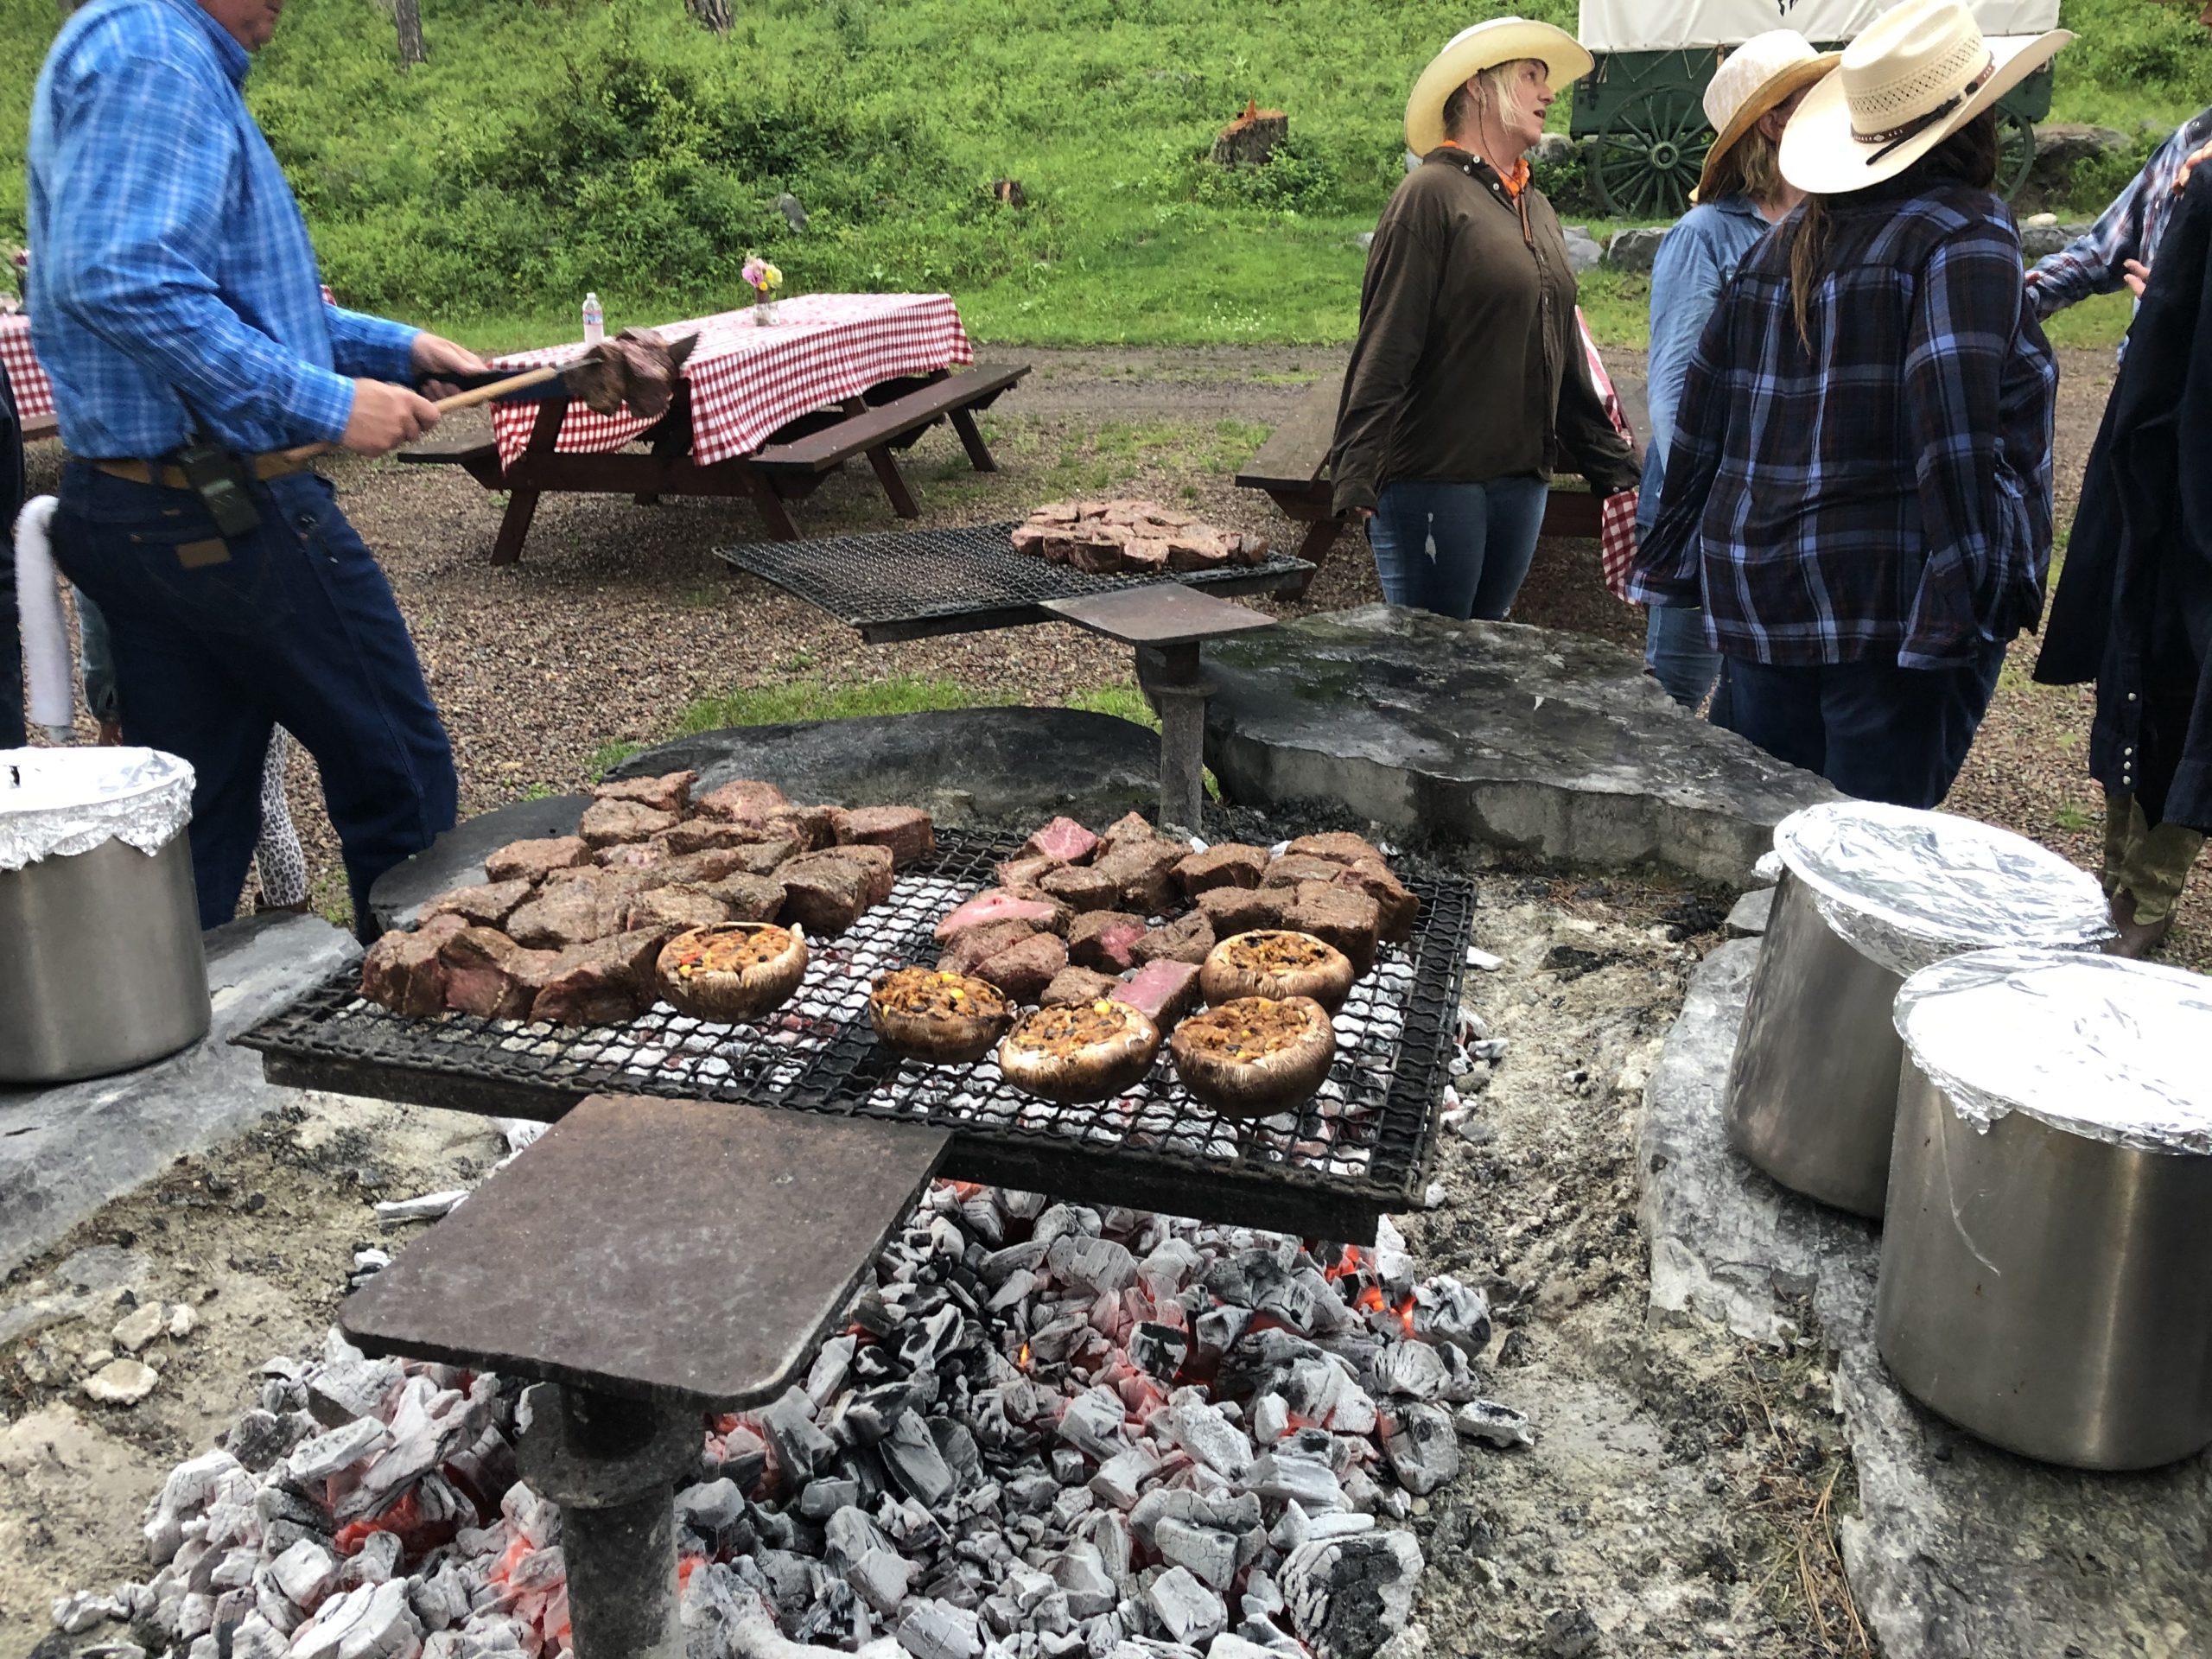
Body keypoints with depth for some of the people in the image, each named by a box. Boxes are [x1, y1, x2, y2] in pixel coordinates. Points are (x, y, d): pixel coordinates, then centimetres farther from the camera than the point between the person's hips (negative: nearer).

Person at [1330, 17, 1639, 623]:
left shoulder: (1535, 209, 17)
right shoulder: (1433, 193, -7)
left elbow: (1566, 356, 21)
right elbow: (1384, 346, -15)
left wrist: (1615, 466, 22)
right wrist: (1356, 475, -23)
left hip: (1522, 479, 7)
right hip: (1432, 478, -7)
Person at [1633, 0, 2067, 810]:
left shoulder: (1789, 239, 13)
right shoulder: (1964, 234, -7)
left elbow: (1707, 404, 14)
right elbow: (1955, 431, -17)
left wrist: (1676, 557, 20)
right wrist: (1976, 594, -15)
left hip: (1755, 590, 7)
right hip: (1883, 595, -7)